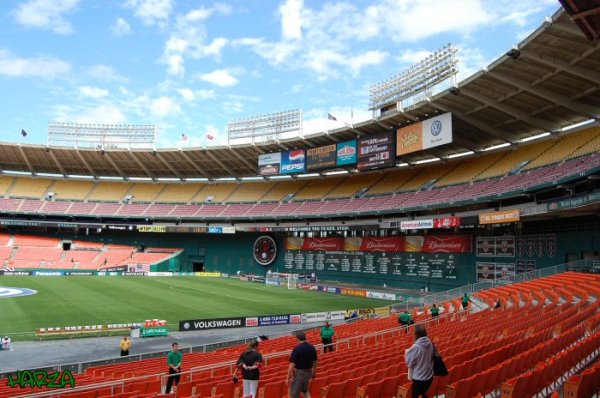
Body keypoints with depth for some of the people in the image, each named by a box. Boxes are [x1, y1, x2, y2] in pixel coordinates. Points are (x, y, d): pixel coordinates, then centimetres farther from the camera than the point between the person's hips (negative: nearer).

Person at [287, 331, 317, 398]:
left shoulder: (297, 348, -19)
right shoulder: (312, 347, 0)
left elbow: (292, 365, -19)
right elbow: (315, 362, 9)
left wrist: (288, 378, -13)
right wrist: (314, 372, 24)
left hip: (299, 372, -6)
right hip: (309, 372, 6)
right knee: (305, 389, 29)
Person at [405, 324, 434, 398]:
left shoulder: (416, 347, -24)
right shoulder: (430, 344, -5)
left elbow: (409, 362, -13)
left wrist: (407, 352, 4)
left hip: (419, 378, -6)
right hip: (429, 377, 6)